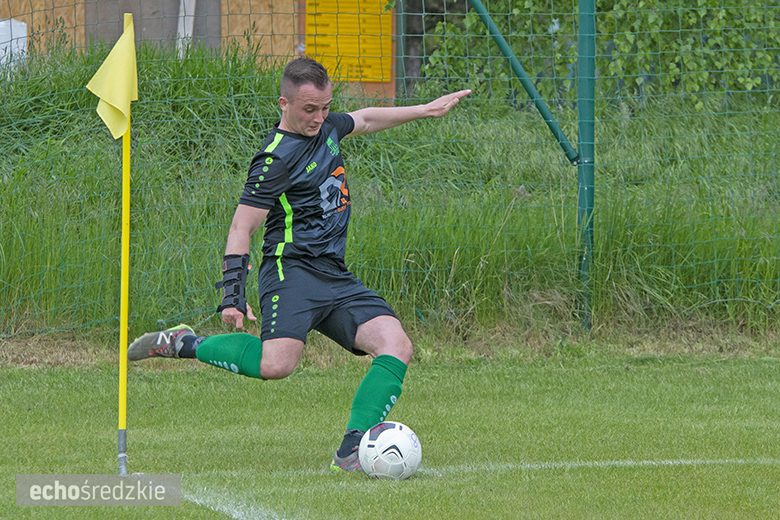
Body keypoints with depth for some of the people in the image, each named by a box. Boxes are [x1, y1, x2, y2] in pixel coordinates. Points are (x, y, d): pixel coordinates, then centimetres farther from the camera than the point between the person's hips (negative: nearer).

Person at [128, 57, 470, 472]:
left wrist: (426, 110, 41)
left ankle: (352, 449, -16)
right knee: (277, 364, -29)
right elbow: (242, 227, -12)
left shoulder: (324, 127, 15)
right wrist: (233, 292, -20)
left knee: (397, 346, -12)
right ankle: (185, 344, -6)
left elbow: (364, 120, 38)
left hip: (336, 278, 8)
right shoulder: (277, 158, -11)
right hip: (292, 270, -8)